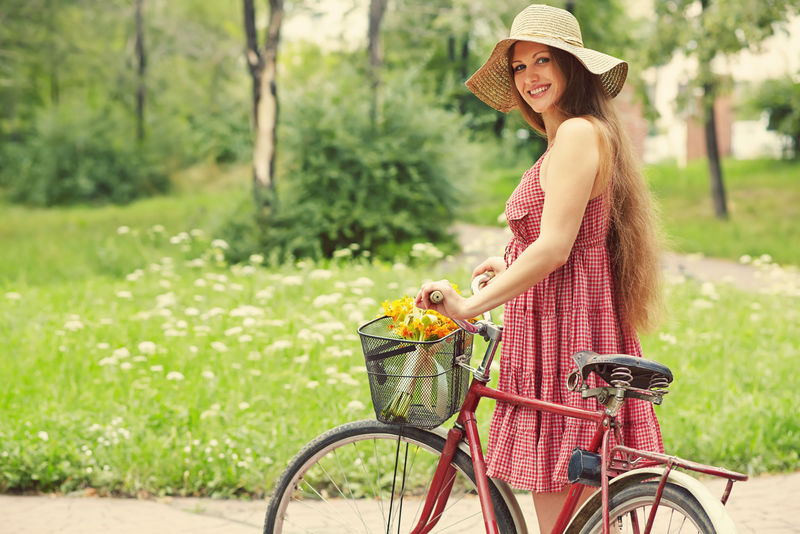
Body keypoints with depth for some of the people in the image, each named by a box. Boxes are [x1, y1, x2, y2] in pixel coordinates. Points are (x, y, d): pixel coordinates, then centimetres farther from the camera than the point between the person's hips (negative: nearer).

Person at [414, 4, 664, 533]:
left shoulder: (578, 133, -13)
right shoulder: (588, 134, 19)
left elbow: (554, 248, -20)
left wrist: (470, 305, -17)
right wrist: (512, 269, 35)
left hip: (565, 344, -11)